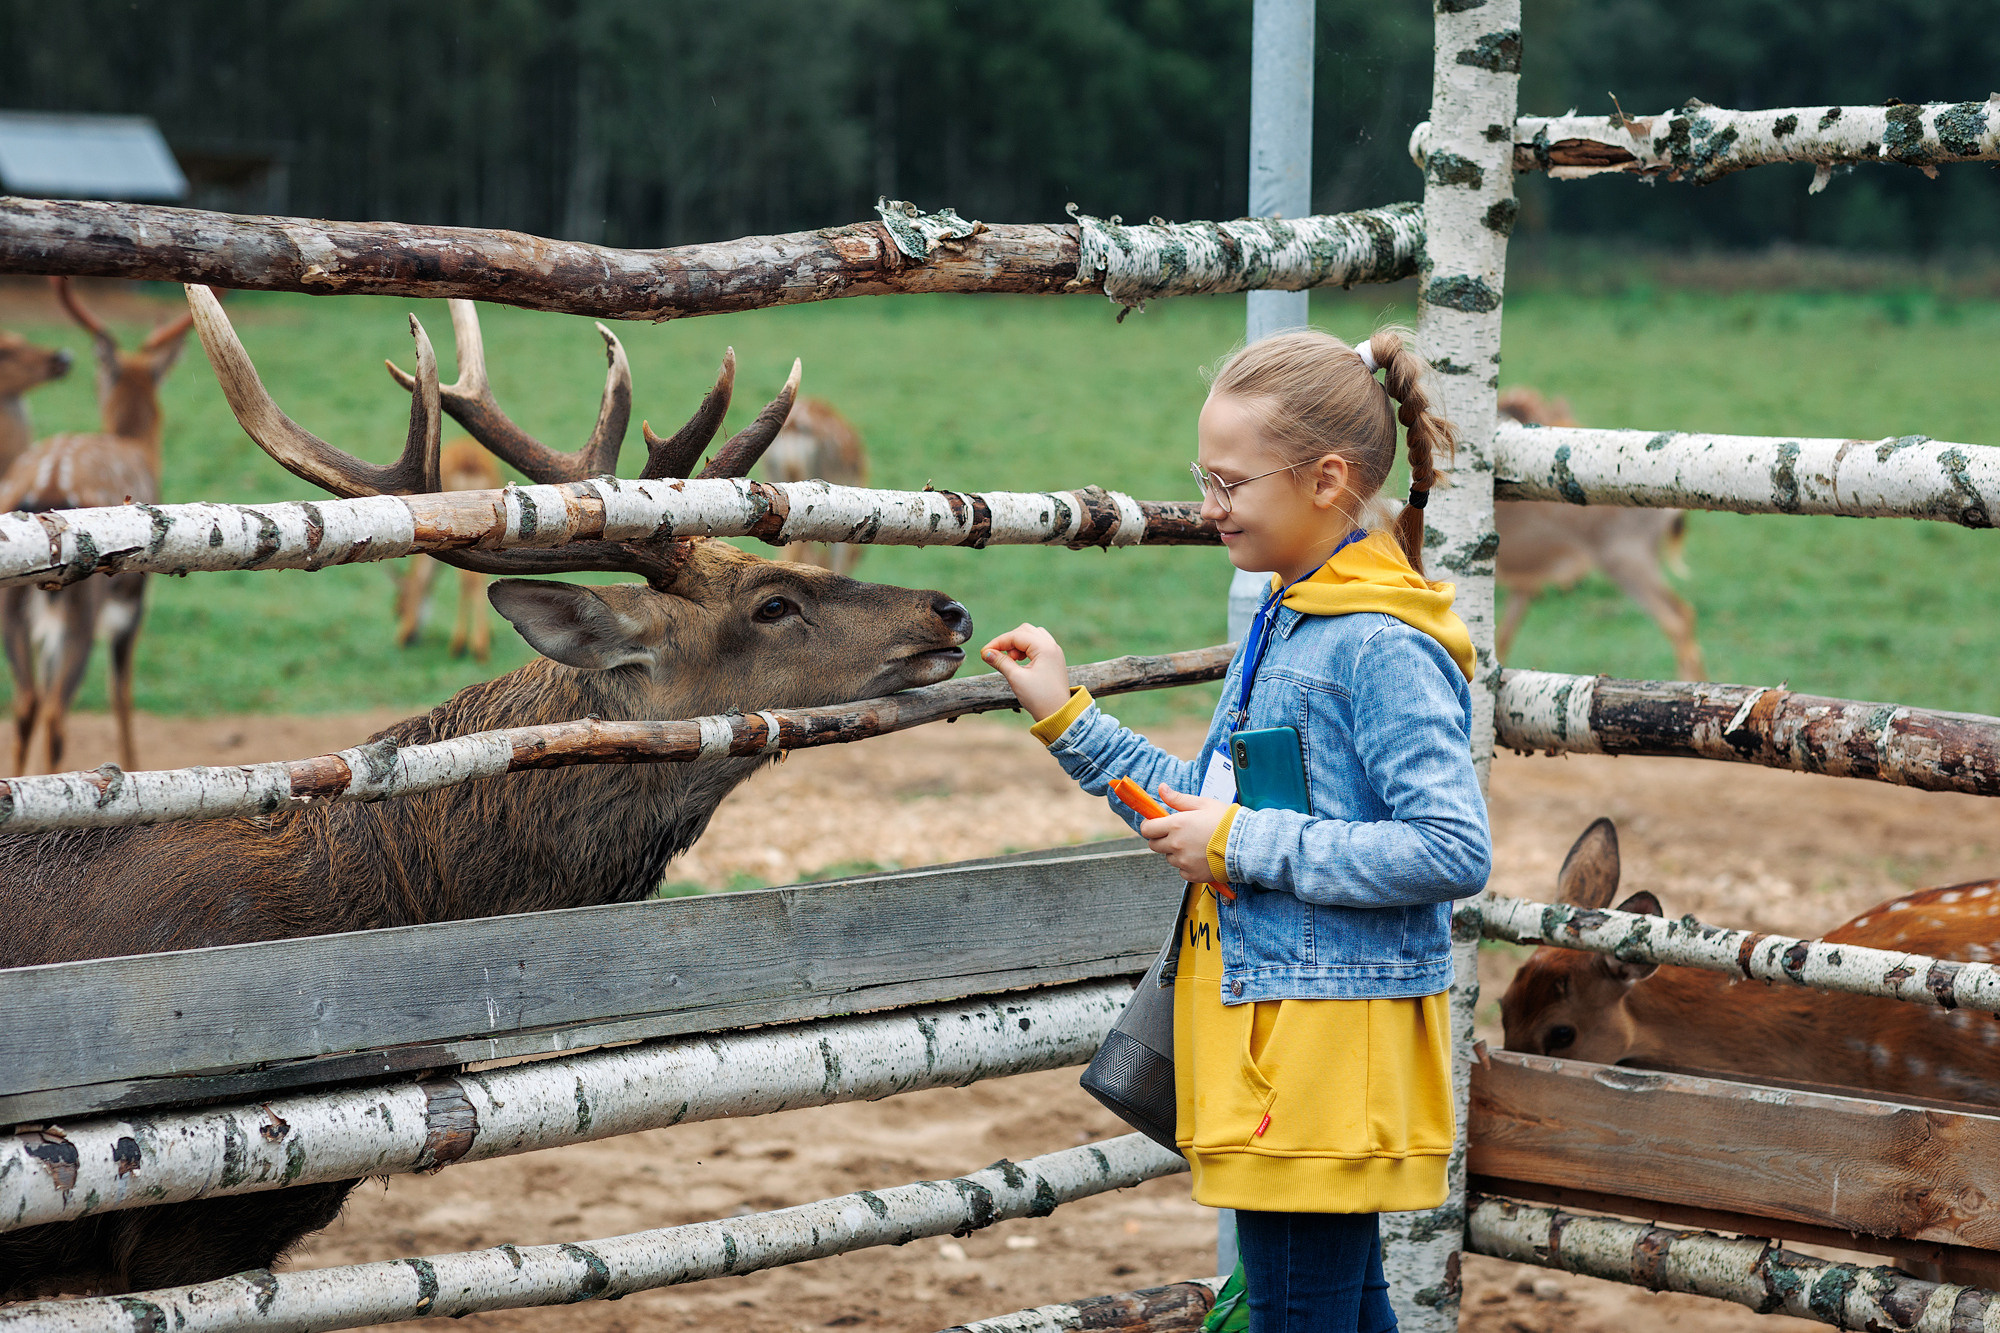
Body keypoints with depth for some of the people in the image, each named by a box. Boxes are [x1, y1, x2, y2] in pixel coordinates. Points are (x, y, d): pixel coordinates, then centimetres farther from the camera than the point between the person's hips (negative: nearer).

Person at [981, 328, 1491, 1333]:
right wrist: (1068, 720, 15)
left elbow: (1454, 853, -24)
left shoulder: (1382, 648, -17)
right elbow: (1219, 812, 20)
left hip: (1333, 1055, -10)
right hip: (1269, 1042, 10)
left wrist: (1243, 846, -19)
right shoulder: (1281, 625, 13)